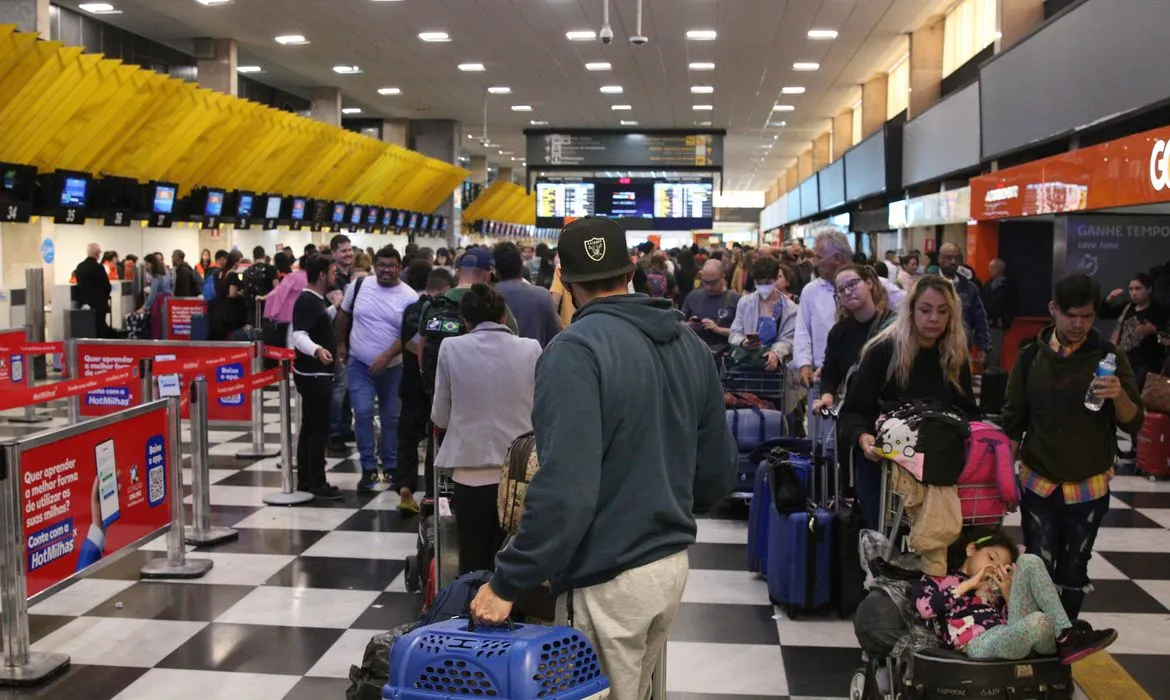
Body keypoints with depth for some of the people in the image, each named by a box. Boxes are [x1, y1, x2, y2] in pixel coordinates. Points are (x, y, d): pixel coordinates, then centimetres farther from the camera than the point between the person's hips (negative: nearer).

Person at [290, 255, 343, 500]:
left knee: (309, 426, 13)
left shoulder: (316, 300, 11)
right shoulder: (307, 301, -19)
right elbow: (299, 335, -32)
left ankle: (305, 480, 20)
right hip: (313, 374, -10)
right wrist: (317, 350, -49)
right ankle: (317, 483, 0)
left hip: (316, 373, 10)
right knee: (320, 428, -6)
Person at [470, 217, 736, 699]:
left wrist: (507, 583, -19)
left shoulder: (576, 350, -19)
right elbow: (718, 470, 9)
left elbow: (565, 487, -27)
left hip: (607, 578, -7)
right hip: (672, 562, 8)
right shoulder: (691, 345, 4)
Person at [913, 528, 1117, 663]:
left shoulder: (992, 588, 31)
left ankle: (1066, 633, -10)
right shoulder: (936, 578, 16)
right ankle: (1063, 644, -2)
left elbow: (1012, 620, 17)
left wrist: (1008, 593, 3)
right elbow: (924, 607, -7)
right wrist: (969, 584, -1)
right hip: (978, 645, -6)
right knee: (1038, 621, -38)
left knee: (1029, 562, -2)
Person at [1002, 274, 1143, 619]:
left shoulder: (1109, 356, -5)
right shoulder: (1031, 358, -2)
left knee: (1074, 571, 11)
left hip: (1089, 487, 0)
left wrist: (1119, 396, -27)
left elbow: (1134, 424, -7)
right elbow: (1013, 423, 4)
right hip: (1038, 484, 0)